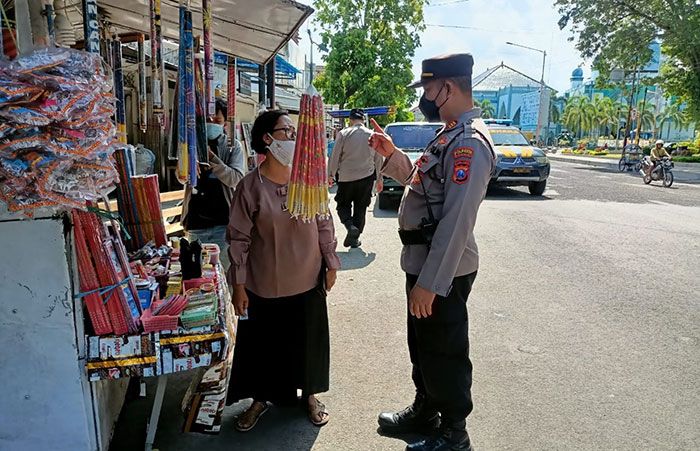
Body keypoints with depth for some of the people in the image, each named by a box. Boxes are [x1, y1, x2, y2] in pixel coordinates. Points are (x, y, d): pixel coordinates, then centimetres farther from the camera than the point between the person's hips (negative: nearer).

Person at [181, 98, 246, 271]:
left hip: (222, 222, -3)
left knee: (224, 269, 3)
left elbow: (235, 178, -12)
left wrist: (211, 156, -23)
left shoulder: (233, 146, 0)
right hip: (196, 222, 3)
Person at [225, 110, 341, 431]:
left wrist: (331, 263, 6)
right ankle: (261, 398, 39)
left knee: (307, 340, 16)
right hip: (265, 285, -2)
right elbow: (239, 238, -8)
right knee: (263, 342, 14)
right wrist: (238, 285, -8)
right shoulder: (251, 185, -12)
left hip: (308, 281, 2)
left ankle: (309, 394, 41)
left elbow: (324, 224, 4)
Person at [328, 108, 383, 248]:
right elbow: (378, 159, 7)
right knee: (361, 208, 12)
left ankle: (350, 225, -13)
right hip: (366, 177, 2)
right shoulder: (372, 135, 2)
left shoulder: (343, 134, -7)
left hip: (346, 177, -2)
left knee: (343, 205, 13)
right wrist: (379, 179, 16)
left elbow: (335, 156, -6)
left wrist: (330, 175, 5)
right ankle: (354, 239, 14)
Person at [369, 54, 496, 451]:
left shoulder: (470, 142, -21)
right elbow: (422, 184, 23)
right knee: (422, 344, 23)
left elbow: (457, 222, -27)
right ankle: (425, 411, 44)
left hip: (443, 270, -10)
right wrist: (391, 154, 11)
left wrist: (429, 283, -25)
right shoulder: (451, 135, 12)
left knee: (444, 352, 7)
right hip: (423, 261, 10)